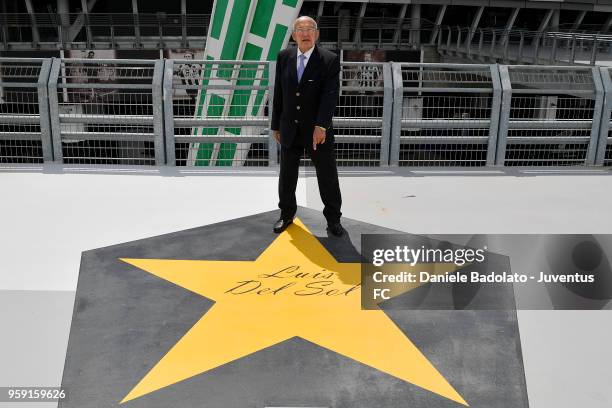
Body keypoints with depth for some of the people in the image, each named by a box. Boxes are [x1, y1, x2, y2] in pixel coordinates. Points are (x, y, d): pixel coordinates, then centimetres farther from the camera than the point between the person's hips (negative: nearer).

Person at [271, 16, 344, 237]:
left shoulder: (330, 60, -9)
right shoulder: (284, 57, 2)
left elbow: (330, 95, -19)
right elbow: (278, 94, 6)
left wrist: (321, 126, -29)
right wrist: (276, 125, 7)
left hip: (318, 130, -3)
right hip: (290, 130, 3)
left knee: (328, 176, 6)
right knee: (287, 176, 13)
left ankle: (333, 219, 22)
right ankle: (286, 214, 31)